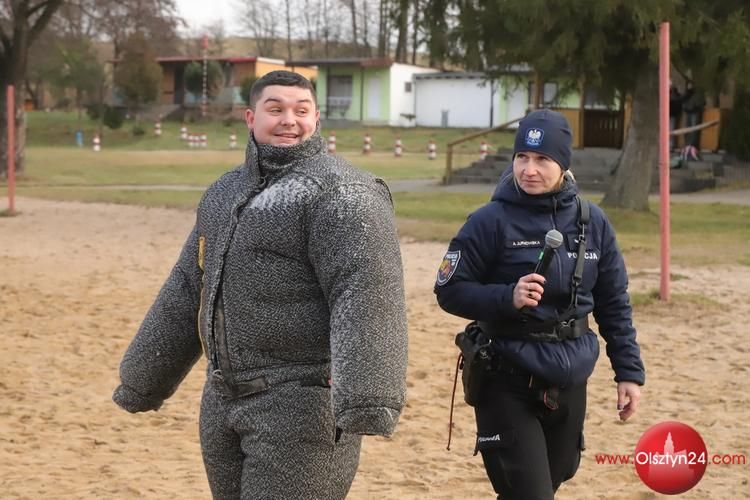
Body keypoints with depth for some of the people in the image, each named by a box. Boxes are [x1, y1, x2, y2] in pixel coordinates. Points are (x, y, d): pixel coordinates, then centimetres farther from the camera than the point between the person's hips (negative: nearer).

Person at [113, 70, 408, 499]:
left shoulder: (340, 192, -10)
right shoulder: (224, 193, 15)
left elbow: (365, 294, -23)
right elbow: (186, 292, 22)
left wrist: (366, 400, -35)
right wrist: (143, 381, 25)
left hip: (303, 405, -8)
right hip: (223, 403, 8)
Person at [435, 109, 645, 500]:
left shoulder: (592, 222, 4)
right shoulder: (491, 221, -9)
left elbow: (614, 304, 11)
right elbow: (449, 290, -7)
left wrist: (629, 371, 9)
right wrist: (508, 298, -23)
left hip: (569, 383, 5)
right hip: (508, 383, -4)